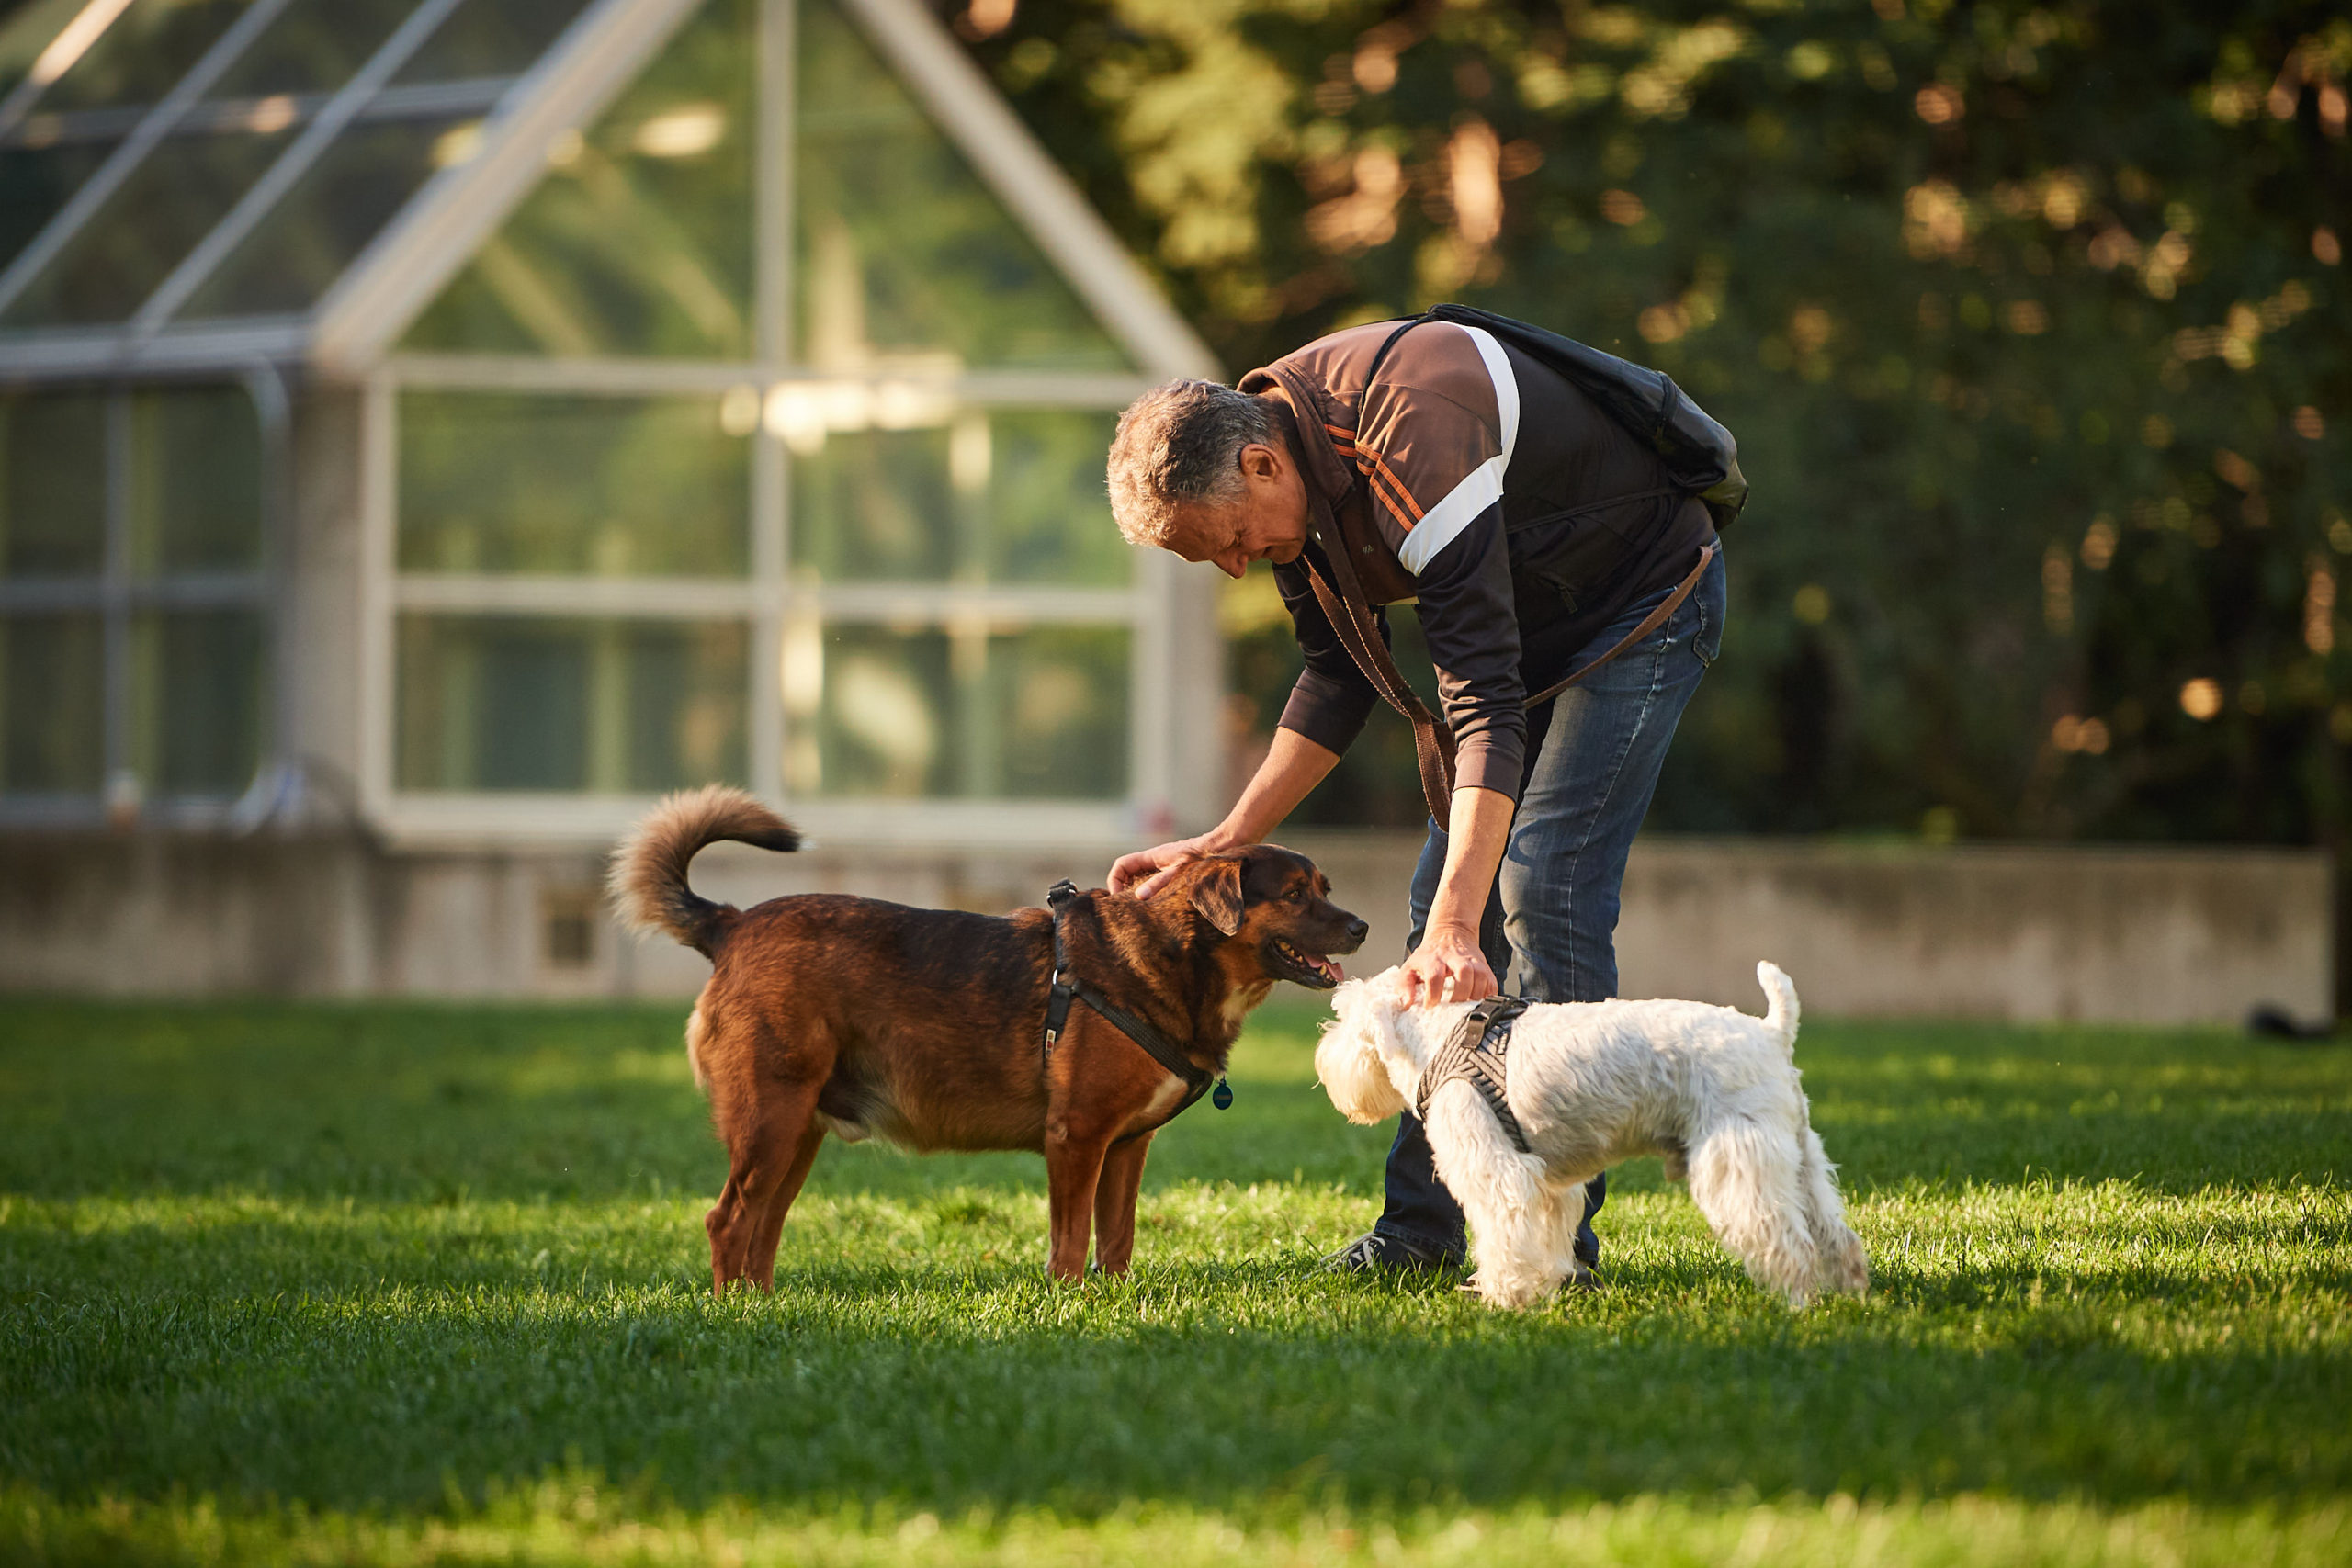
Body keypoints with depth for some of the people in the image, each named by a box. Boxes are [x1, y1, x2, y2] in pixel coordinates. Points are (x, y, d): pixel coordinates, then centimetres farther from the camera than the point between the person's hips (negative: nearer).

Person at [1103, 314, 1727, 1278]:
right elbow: (1340, 677, 4)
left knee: (1544, 882, -18)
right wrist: (1226, 842, -5)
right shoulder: (1287, 478, -10)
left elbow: (1484, 701, -42)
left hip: (1646, 596, -9)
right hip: (1526, 612, 9)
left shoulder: (1410, 444, -38)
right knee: (1447, 884, 3)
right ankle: (1420, 1230, 6)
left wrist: (1455, 926, -49)